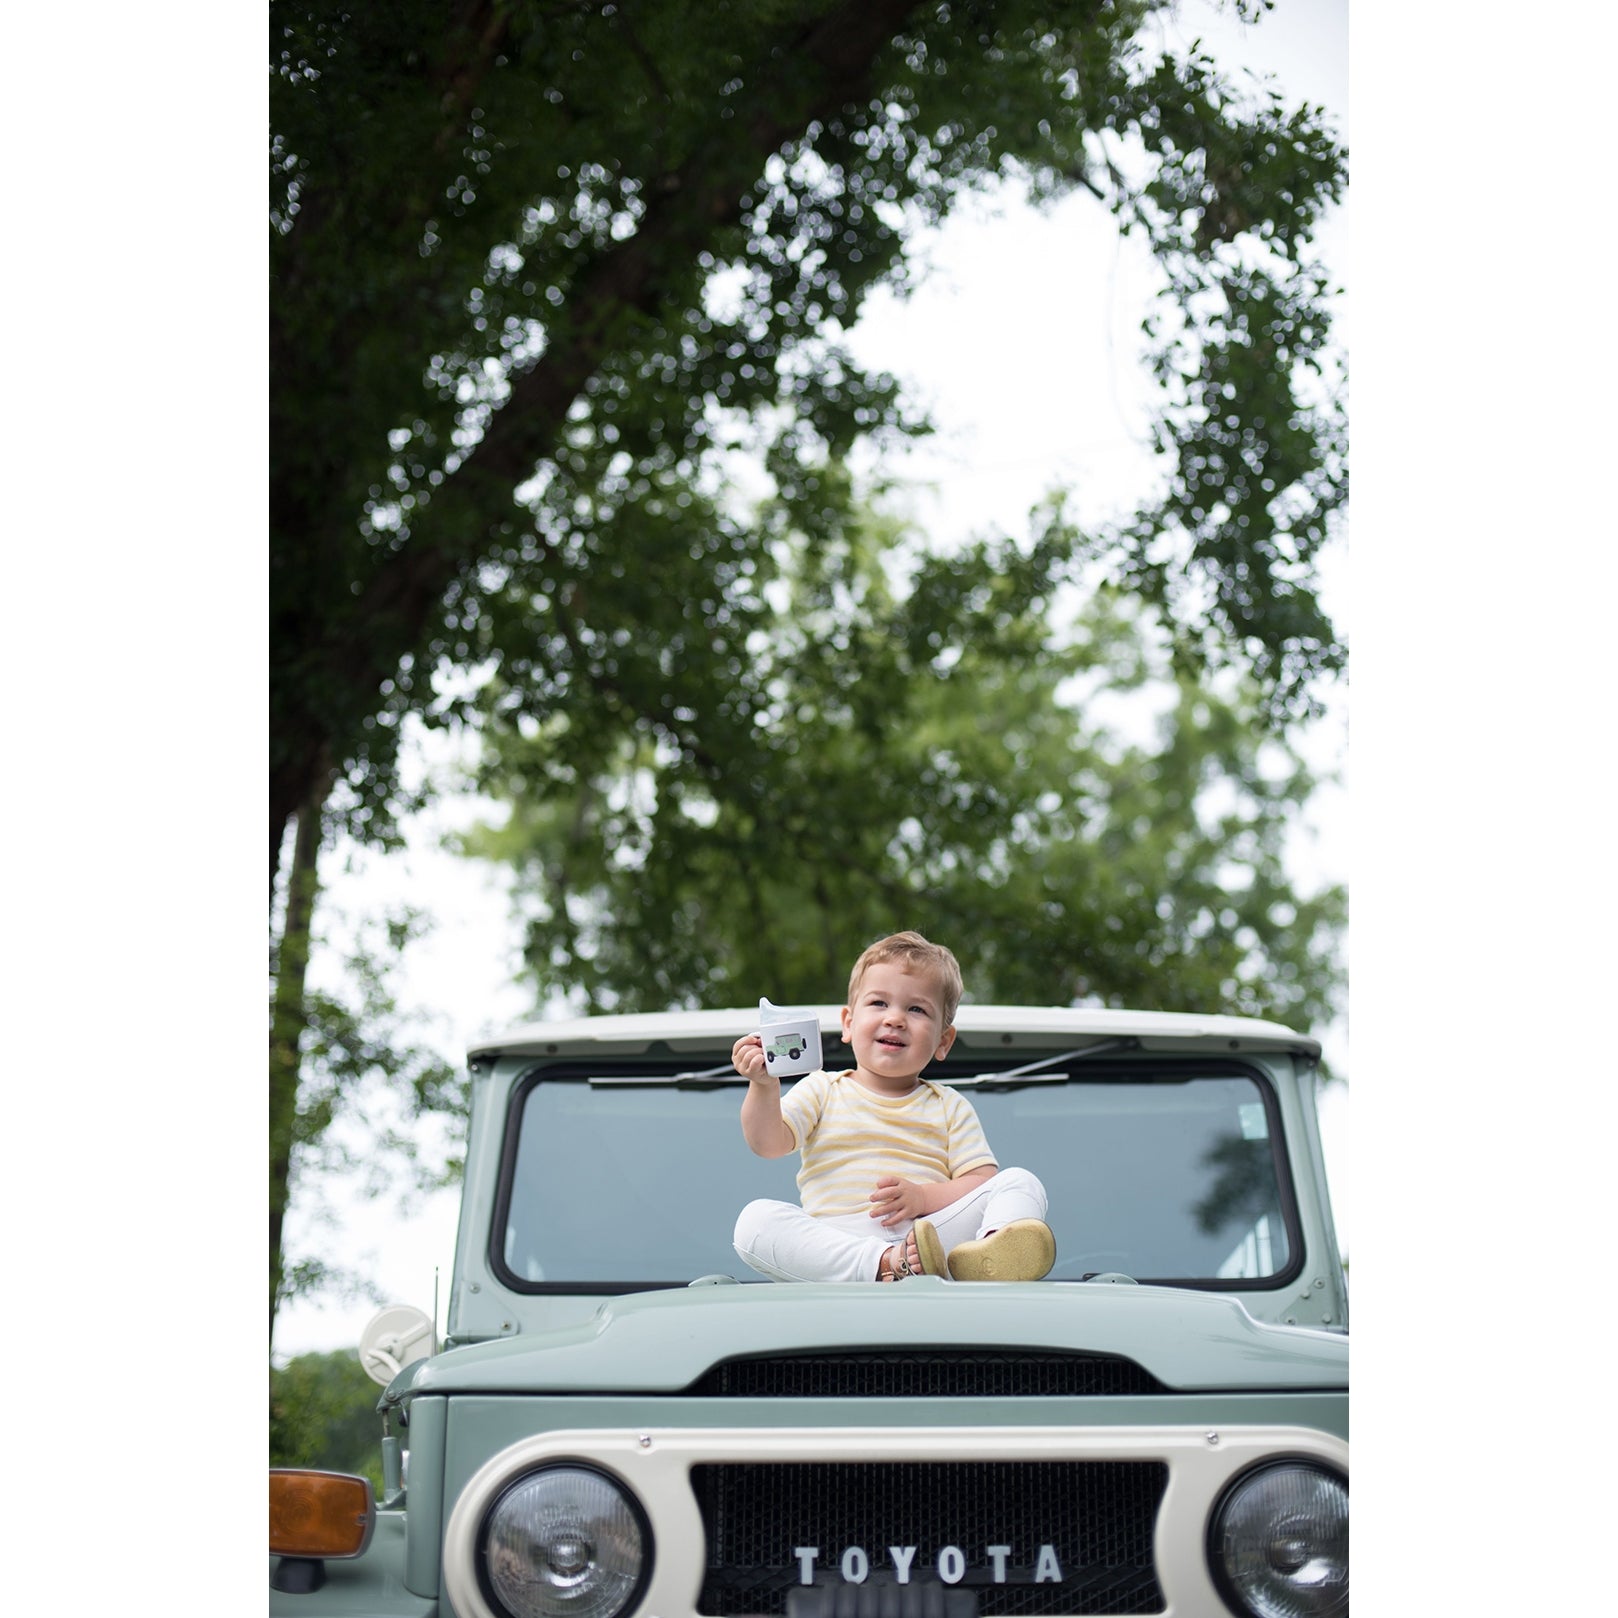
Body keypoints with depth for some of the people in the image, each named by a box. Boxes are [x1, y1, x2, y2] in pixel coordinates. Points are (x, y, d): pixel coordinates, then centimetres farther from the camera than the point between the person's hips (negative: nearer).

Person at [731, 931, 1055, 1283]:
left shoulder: (949, 1106, 20)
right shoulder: (822, 1090, 20)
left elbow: (983, 1182, 8)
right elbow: (768, 1143, 5)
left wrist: (923, 1197, -10)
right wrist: (764, 1086, -14)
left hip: (930, 1233, 1)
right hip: (835, 1247, -1)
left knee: (1020, 1182, -17)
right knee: (754, 1221, -28)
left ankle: (987, 1253, -53)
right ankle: (888, 1266, -47)